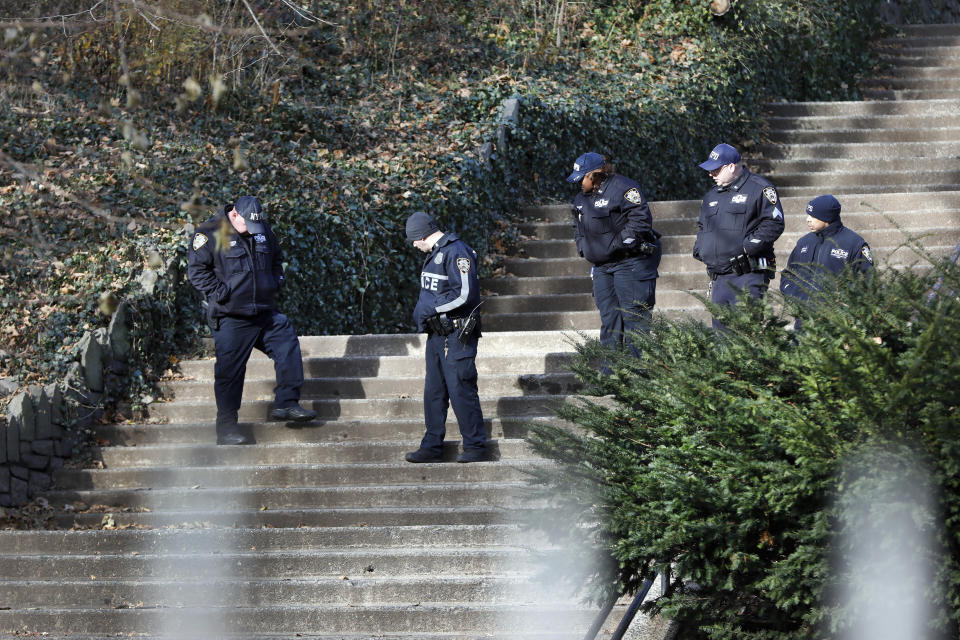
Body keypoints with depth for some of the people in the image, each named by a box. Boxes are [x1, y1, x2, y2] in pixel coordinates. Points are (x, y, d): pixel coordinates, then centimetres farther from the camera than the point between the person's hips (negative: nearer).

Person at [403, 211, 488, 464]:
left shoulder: (457, 253, -14)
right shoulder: (434, 254, 17)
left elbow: (464, 294, -22)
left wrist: (429, 308, -16)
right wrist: (421, 310, 7)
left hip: (457, 336, -10)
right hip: (437, 334, 10)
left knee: (461, 391, -7)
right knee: (433, 392, 10)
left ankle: (475, 447, 0)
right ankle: (432, 447, 15)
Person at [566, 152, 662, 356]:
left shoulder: (623, 188, -12)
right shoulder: (582, 198, 14)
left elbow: (640, 219, -19)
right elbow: (578, 228, 28)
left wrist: (617, 243, -19)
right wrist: (584, 248, 13)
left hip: (630, 262, -8)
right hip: (602, 267, 8)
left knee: (633, 315, -8)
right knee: (608, 317, 7)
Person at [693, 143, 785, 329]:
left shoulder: (760, 189, -3)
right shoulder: (711, 196, 22)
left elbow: (774, 223, -9)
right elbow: (702, 226, 33)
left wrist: (748, 247, -16)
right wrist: (699, 248, 13)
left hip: (748, 277, -8)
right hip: (719, 277, 8)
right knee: (720, 326, 6)